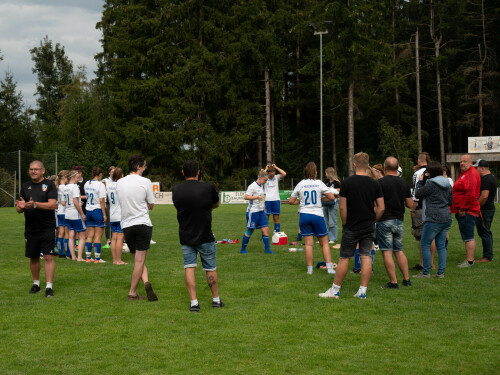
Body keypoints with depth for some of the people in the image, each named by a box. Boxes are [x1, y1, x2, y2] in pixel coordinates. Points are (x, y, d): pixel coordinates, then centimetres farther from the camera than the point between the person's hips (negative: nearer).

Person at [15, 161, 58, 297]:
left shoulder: (49, 185, -2)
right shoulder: (25, 186, 12)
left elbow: (52, 204, -14)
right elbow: (19, 209, 12)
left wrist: (34, 204, -25)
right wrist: (20, 206, -13)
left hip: (47, 228, -5)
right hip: (30, 229, 5)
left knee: (48, 257, -9)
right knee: (33, 257, 12)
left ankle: (49, 286, -8)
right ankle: (36, 284, 27)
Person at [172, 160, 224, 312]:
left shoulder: (176, 190, -2)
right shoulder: (208, 188, -11)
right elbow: (216, 204, 8)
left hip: (185, 237, 2)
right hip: (205, 236, -2)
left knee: (189, 268, 3)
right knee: (210, 268, 11)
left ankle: (193, 302, -5)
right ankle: (216, 300, 22)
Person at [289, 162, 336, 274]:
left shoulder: (300, 184, 2)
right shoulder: (319, 183, -4)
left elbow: (291, 201, 7)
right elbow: (332, 197, -3)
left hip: (304, 215, 2)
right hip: (317, 215, -2)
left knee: (308, 244, 4)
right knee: (324, 243, 7)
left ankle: (309, 269, 5)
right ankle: (329, 267, 3)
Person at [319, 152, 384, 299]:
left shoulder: (347, 183, -8)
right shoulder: (374, 184, 0)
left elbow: (342, 207, -10)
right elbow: (381, 208, 0)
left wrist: (345, 224, 2)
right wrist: (372, 220, 13)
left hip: (351, 227, -3)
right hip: (369, 227, 3)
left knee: (344, 258, 3)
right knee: (366, 257, 4)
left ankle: (335, 290, 11)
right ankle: (362, 291, 3)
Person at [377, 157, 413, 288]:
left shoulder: (381, 182, -10)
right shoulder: (404, 183, 7)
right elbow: (410, 205, 9)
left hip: (385, 220, -6)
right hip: (399, 221, 6)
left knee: (387, 252, -2)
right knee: (399, 251, 17)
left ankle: (393, 282, -3)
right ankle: (406, 280, 17)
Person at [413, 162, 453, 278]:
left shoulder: (430, 184, -13)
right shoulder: (447, 185, 11)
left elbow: (418, 194, -2)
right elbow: (450, 201, 19)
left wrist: (420, 182, 10)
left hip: (434, 220, -8)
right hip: (447, 219, 8)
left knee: (425, 244, 2)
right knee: (441, 245, 11)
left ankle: (426, 272, 2)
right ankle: (441, 272, 10)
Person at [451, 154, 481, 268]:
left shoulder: (471, 174, -14)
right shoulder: (464, 174, 20)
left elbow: (470, 193, -23)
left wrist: (463, 209, -21)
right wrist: (459, 209, 22)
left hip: (467, 212, -11)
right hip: (463, 212, 11)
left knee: (469, 237, -8)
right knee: (467, 237, 14)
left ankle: (470, 261, -7)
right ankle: (468, 259, 21)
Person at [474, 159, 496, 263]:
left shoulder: (485, 179, -18)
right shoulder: (492, 177, 16)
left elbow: (484, 196, -26)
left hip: (484, 210, -11)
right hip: (490, 208, 11)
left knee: (484, 233, -6)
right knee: (487, 233, 15)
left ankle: (487, 256, -3)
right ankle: (488, 255, 21)